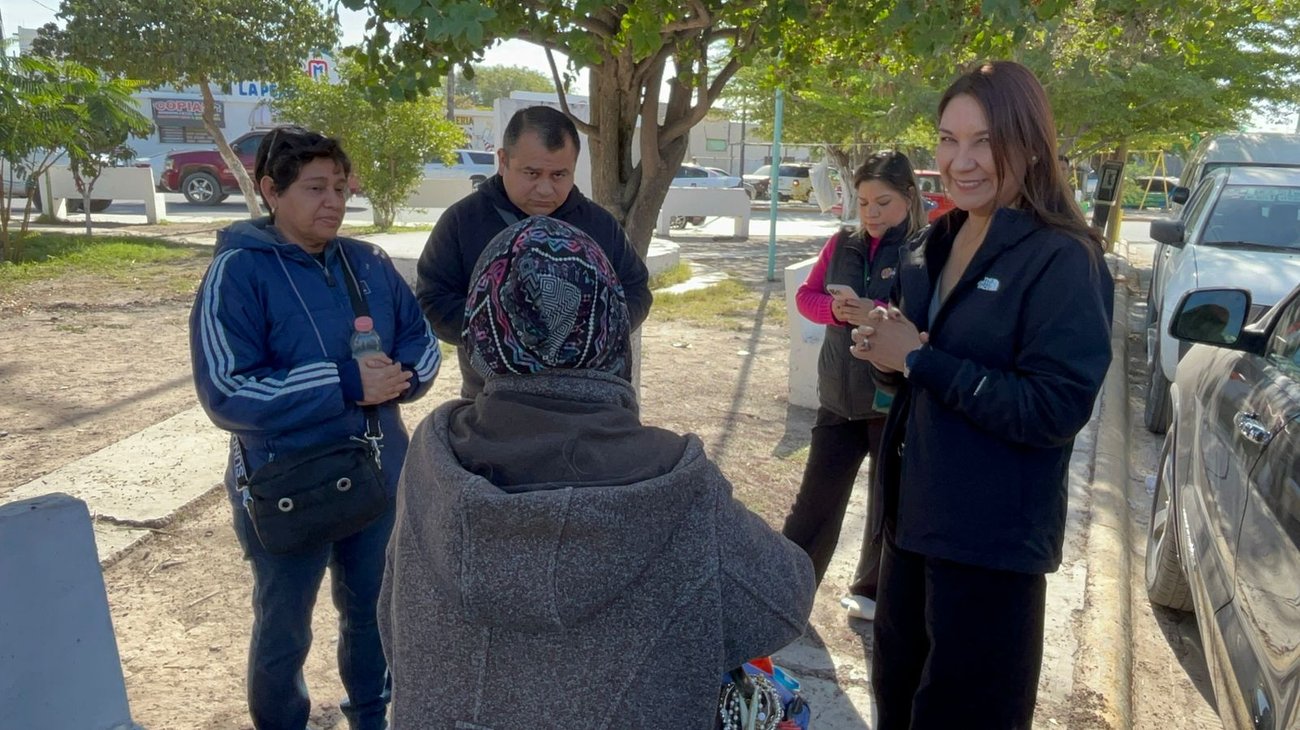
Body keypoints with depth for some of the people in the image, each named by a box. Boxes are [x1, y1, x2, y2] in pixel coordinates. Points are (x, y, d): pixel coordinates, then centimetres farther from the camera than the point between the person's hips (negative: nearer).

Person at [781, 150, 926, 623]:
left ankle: (872, 592, 34)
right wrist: (835, 309, -17)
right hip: (839, 397, 4)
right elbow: (806, 296, 4)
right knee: (816, 498, 12)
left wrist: (877, 314, -30)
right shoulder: (843, 243, 3)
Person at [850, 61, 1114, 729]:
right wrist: (883, 351, -9)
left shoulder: (1063, 259, -15)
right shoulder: (933, 246, 7)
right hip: (910, 519, 7)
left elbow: (1055, 409, -22)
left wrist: (918, 359, -21)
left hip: (992, 542, -7)